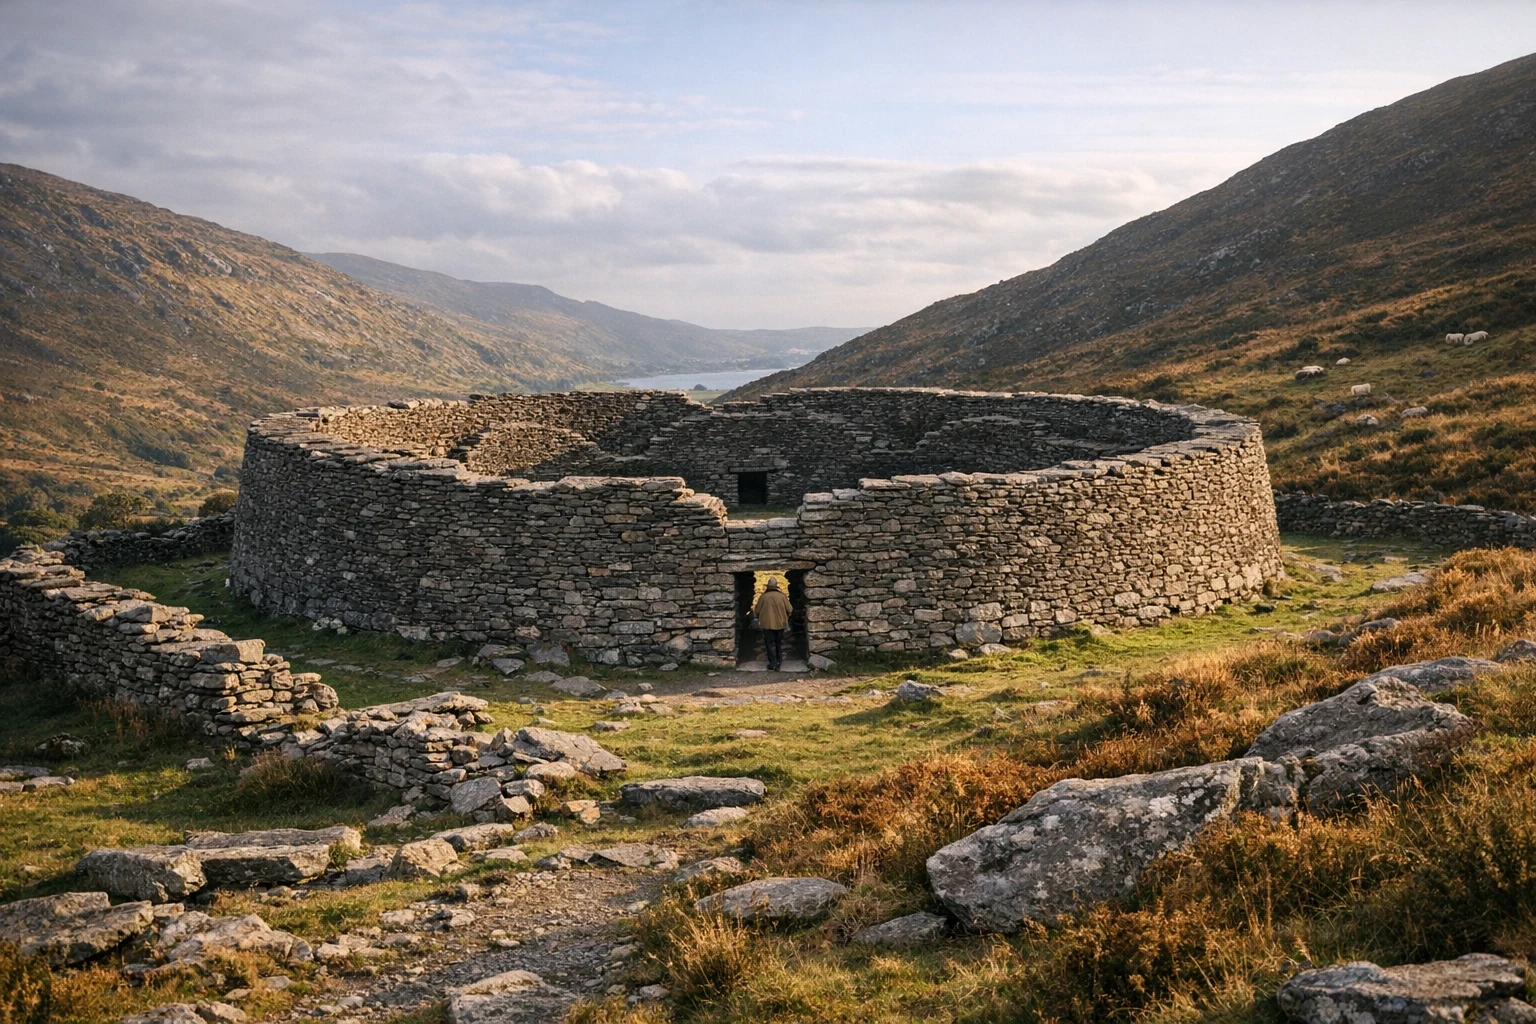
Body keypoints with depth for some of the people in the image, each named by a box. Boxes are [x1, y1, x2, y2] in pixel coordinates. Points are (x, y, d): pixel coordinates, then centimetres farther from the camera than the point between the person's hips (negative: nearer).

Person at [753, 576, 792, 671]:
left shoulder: (764, 596, -10)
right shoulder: (782, 596, -6)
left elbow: (757, 610, -2)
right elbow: (789, 609, -2)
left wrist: (760, 619, 18)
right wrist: (785, 618, 18)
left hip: (768, 624, -2)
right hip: (780, 623, 2)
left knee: (770, 644, 5)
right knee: (779, 644, 16)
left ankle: (772, 664, 0)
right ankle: (778, 662, 18)